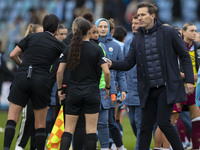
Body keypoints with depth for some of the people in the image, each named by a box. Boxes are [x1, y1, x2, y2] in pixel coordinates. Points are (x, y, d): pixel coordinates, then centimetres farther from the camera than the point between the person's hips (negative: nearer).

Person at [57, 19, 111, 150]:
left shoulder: (70, 49, 1)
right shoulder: (97, 49, -6)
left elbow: (60, 71, -1)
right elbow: (106, 72, -11)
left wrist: (59, 89, 11)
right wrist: (107, 87, 6)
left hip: (74, 92, 2)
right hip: (92, 92, -2)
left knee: (69, 129, 5)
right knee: (91, 129, 2)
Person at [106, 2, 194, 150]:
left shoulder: (169, 33, -3)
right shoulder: (137, 39, 9)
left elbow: (185, 56, 1)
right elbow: (128, 63, 7)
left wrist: (189, 80, -6)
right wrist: (112, 64, -13)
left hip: (167, 87, -5)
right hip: (148, 90, 5)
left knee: (163, 122, -13)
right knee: (146, 126, 5)